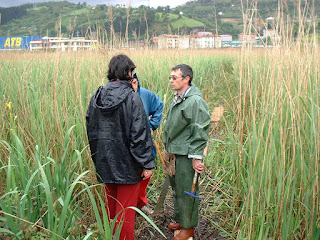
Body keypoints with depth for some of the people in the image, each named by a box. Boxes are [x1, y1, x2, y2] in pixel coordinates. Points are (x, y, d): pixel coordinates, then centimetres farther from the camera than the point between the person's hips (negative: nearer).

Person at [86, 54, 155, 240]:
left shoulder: (97, 97, 4)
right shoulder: (132, 99, -16)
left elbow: (90, 130, 11)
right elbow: (140, 134, -18)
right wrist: (147, 164, -12)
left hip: (104, 162, 7)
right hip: (127, 165, -6)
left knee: (111, 205, 22)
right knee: (126, 210, 5)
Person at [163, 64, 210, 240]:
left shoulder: (195, 101, -18)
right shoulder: (177, 99, 10)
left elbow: (199, 132, -19)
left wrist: (197, 157, -19)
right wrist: (168, 148, 23)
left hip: (186, 156, -9)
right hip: (174, 153, 9)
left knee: (187, 191, 4)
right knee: (176, 188, 20)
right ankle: (180, 220, 38)